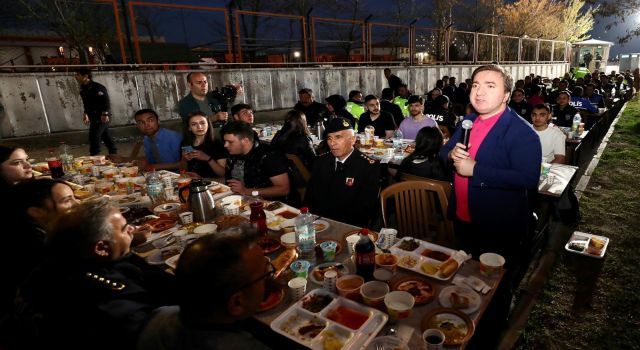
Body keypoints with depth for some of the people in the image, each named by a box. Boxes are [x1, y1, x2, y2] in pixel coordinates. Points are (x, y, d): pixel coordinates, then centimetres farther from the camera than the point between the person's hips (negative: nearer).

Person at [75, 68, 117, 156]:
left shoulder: (97, 87, -15)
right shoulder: (83, 88, 13)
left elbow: (105, 100, -22)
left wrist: (105, 114, -29)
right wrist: (86, 114, 25)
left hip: (101, 117, -9)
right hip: (94, 117, 9)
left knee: (94, 136, -11)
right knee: (105, 136, 13)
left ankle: (94, 156, -5)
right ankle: (114, 154, 20)